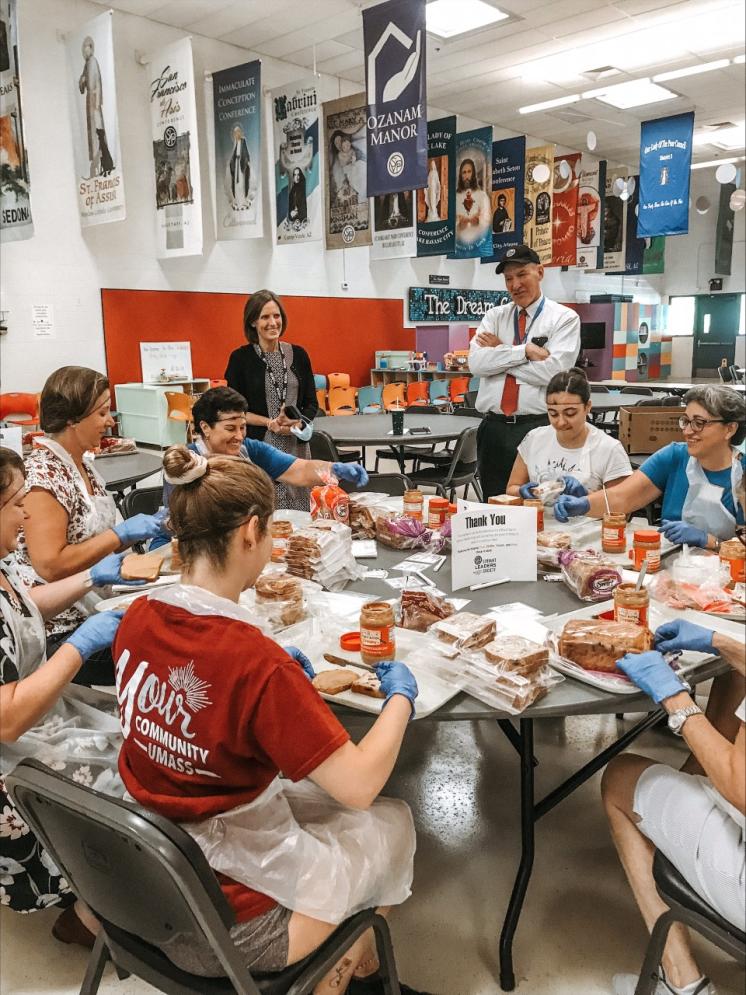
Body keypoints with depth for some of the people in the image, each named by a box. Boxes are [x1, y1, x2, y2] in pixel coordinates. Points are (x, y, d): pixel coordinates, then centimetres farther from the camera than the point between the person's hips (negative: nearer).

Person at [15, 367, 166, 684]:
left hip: (94, 607, 8)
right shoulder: (43, 474, -19)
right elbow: (50, 565, -24)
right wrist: (121, 534, -21)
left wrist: (144, 527, 2)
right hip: (60, 631, -8)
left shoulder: (82, 464, 8)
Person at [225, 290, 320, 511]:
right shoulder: (240, 358, -1)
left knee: (299, 513, 2)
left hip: (297, 447, 3)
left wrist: (298, 423, -10)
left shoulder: (298, 354, 8)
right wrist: (271, 423, -15)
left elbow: (312, 404, 11)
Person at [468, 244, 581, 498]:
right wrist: (525, 350, -12)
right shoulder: (494, 316, 12)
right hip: (494, 429, 4)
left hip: (538, 428, -3)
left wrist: (500, 352, -6)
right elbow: (476, 363, -4)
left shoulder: (564, 318, 1)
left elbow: (553, 371, -14)